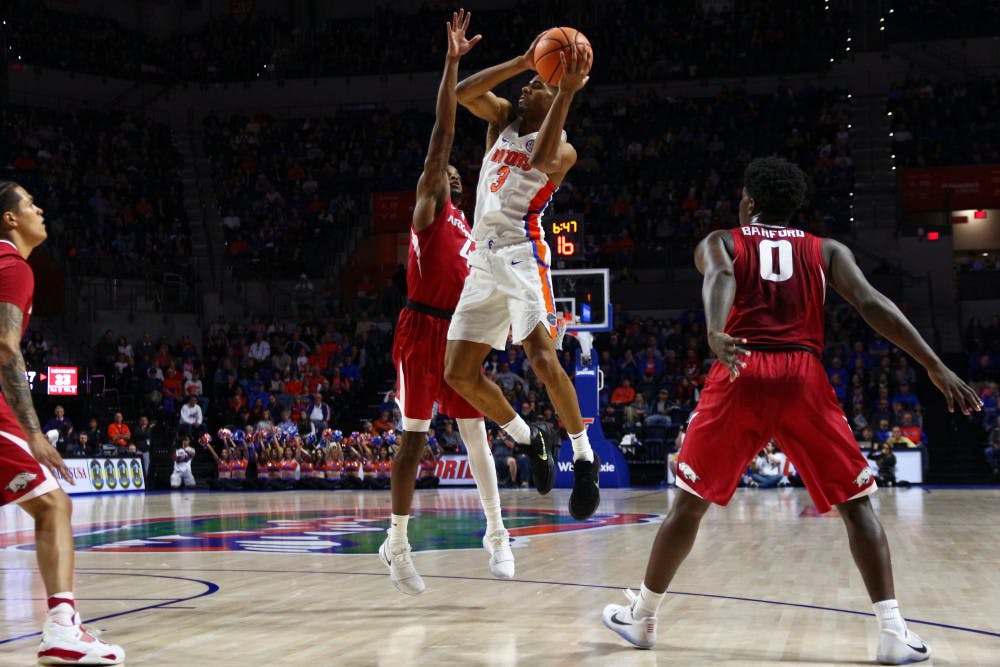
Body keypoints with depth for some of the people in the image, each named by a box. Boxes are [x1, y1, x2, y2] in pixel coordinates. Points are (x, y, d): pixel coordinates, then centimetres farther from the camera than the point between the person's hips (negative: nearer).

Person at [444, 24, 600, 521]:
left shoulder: (562, 148, -1)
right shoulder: (502, 119, 17)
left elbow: (541, 160, -25)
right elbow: (461, 93, 0)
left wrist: (567, 93, -25)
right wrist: (521, 62, -6)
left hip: (521, 254, -7)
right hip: (482, 259, 7)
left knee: (542, 358, -23)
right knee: (459, 374, 3)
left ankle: (584, 456, -8)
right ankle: (531, 440, 21)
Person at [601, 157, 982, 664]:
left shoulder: (719, 242, 17)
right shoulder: (827, 251, 20)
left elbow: (720, 278, -8)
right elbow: (872, 304, 3)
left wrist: (715, 335, -28)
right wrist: (936, 368, -2)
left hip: (741, 375, 0)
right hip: (804, 379, 0)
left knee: (690, 502, 16)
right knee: (856, 502, 9)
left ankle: (640, 617, 25)